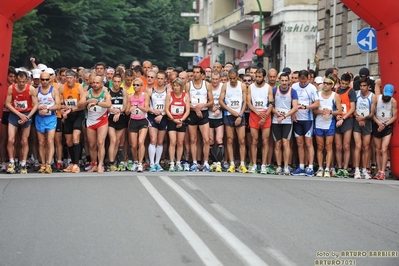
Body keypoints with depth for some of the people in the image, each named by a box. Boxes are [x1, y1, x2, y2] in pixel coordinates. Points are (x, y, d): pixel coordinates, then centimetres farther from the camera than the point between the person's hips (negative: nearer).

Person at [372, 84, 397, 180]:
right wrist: (379, 123, -16)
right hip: (377, 125, 2)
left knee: (384, 150, -14)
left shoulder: (393, 101, -7)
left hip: (387, 126, -2)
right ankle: (379, 171, 13)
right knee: (378, 150, 7)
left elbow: (394, 116, -3)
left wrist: (385, 124, -13)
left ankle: (382, 172, -15)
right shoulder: (377, 98, -6)